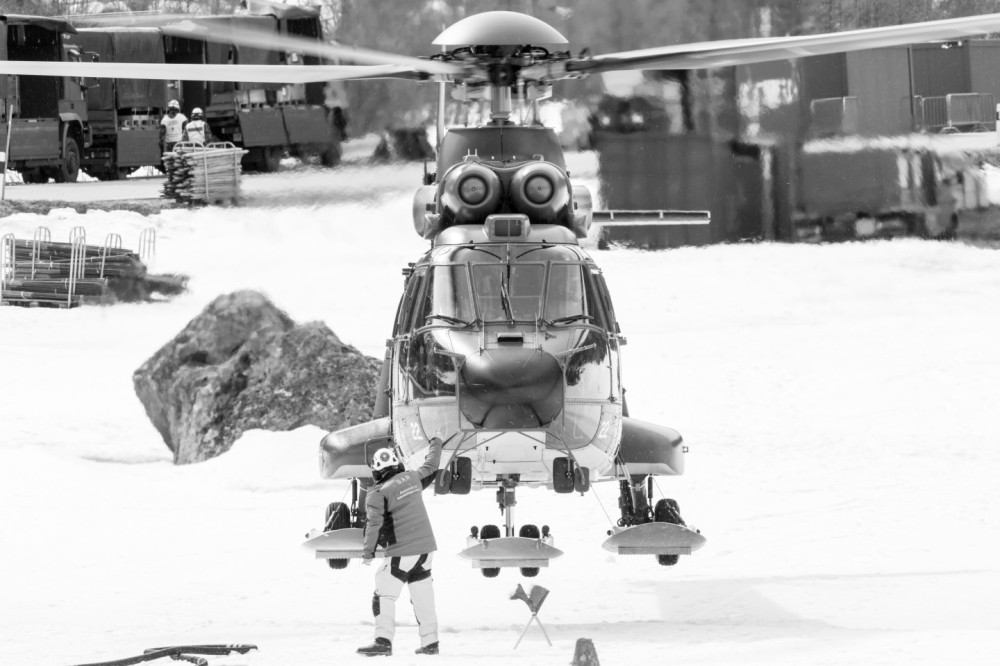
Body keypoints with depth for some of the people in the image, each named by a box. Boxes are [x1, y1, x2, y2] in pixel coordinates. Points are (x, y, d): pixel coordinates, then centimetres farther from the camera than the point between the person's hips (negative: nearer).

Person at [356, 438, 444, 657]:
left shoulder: (378, 493, -9)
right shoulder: (412, 478, 7)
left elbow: (375, 523, -17)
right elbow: (430, 469, 27)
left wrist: (368, 552, -9)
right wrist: (436, 445, 45)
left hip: (401, 553, -6)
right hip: (426, 547, 6)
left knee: (384, 595, -4)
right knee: (422, 597, 14)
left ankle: (383, 640, -16)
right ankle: (430, 642, 17)